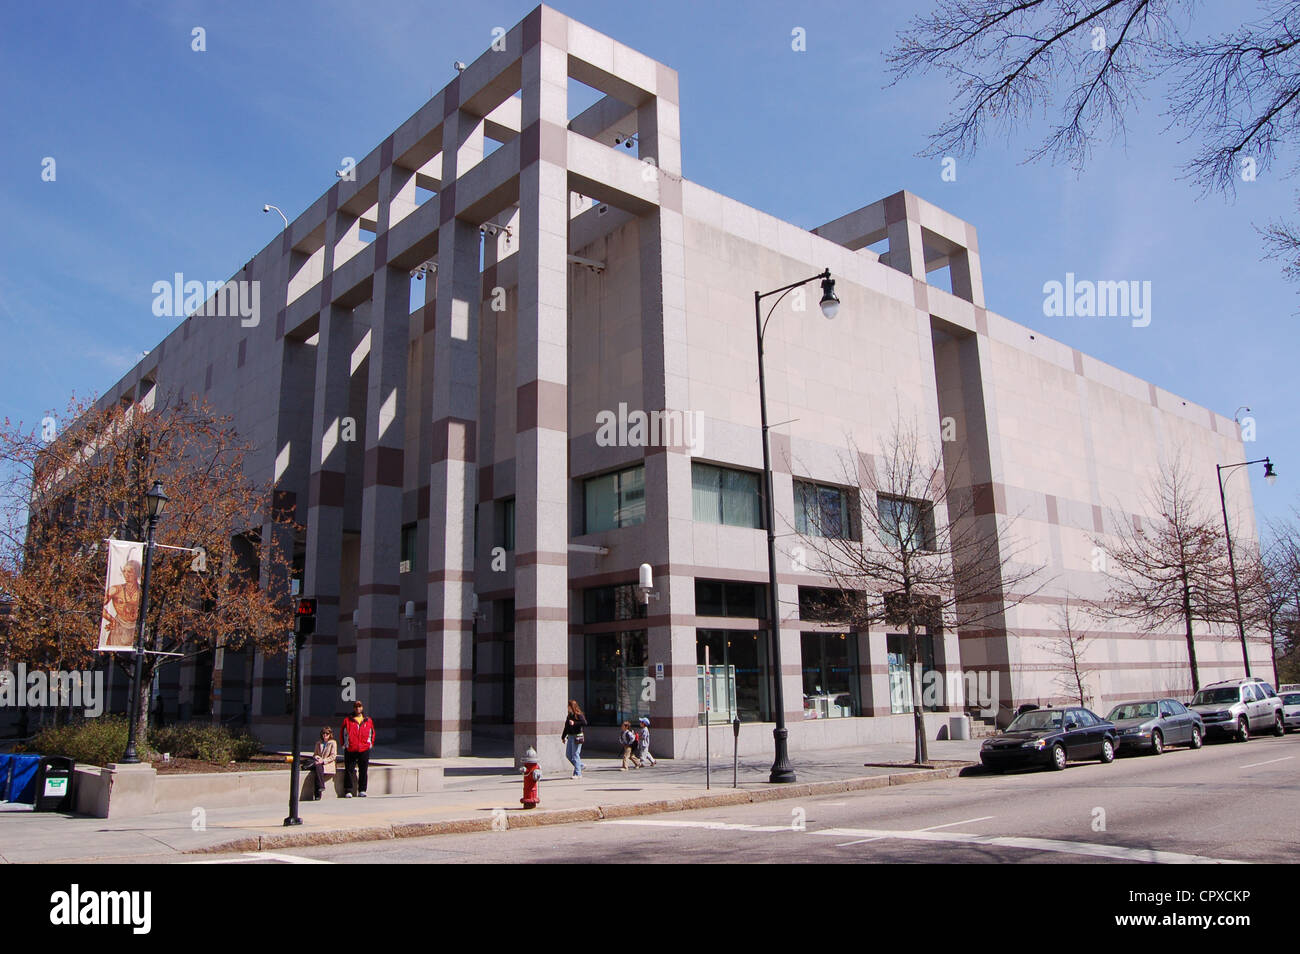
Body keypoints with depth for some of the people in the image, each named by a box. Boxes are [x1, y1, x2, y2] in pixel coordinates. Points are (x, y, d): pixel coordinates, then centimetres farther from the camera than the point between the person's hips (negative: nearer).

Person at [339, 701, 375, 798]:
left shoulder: (368, 721, 10)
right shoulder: (347, 720, 6)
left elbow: (372, 733, 18)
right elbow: (342, 733, 11)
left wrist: (371, 744, 10)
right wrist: (344, 745, 5)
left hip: (364, 750, 1)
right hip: (350, 750, -1)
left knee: (363, 771, 4)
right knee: (349, 770, -3)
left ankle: (362, 790, 12)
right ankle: (348, 791, 3)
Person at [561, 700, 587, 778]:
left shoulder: (579, 715, -11)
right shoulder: (569, 716, 13)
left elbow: (584, 723, -26)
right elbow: (566, 727, 20)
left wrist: (574, 723, -27)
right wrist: (563, 737, 22)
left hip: (577, 737, -8)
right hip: (570, 737, 8)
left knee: (575, 755, -7)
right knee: (568, 755, 11)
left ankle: (578, 773, 0)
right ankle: (580, 766, 29)